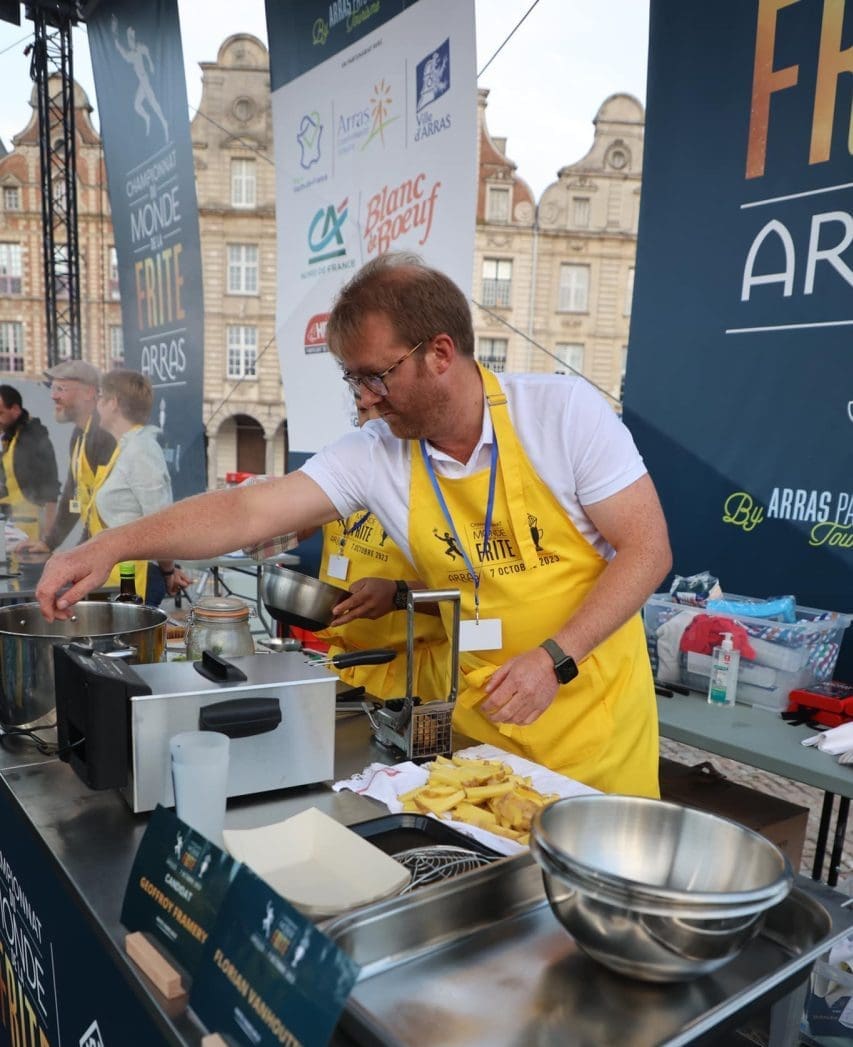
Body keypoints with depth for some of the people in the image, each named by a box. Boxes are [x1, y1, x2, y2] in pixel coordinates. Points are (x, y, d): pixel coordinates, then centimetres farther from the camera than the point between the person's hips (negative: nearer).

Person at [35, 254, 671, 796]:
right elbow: (248, 512, -12)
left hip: (593, 706, -1)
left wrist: (555, 658, -22)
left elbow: (648, 549, -14)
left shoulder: (564, 410, -15)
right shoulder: (372, 456, -9)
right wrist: (112, 547, -21)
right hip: (478, 716, 2)